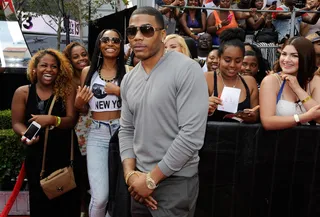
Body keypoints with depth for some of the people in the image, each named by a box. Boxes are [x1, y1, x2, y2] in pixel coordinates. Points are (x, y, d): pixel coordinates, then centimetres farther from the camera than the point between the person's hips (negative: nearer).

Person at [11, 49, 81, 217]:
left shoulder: (67, 90, -4)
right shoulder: (23, 93, -2)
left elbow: (71, 120, -10)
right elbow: (17, 123, 1)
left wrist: (52, 119, -28)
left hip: (66, 155, 0)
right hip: (37, 156, 1)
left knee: (68, 202, 11)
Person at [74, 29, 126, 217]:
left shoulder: (129, 71, 1)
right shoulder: (88, 71, 7)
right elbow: (83, 109, 16)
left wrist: (119, 91, -13)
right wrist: (78, 103, -5)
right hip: (97, 135, 1)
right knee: (100, 197, -7)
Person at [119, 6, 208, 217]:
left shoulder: (187, 70, -16)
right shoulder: (129, 79, 5)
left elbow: (192, 135, -22)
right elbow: (126, 130, 9)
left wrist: (152, 178, -16)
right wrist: (130, 173, -5)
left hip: (175, 182, -6)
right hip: (140, 180, 6)